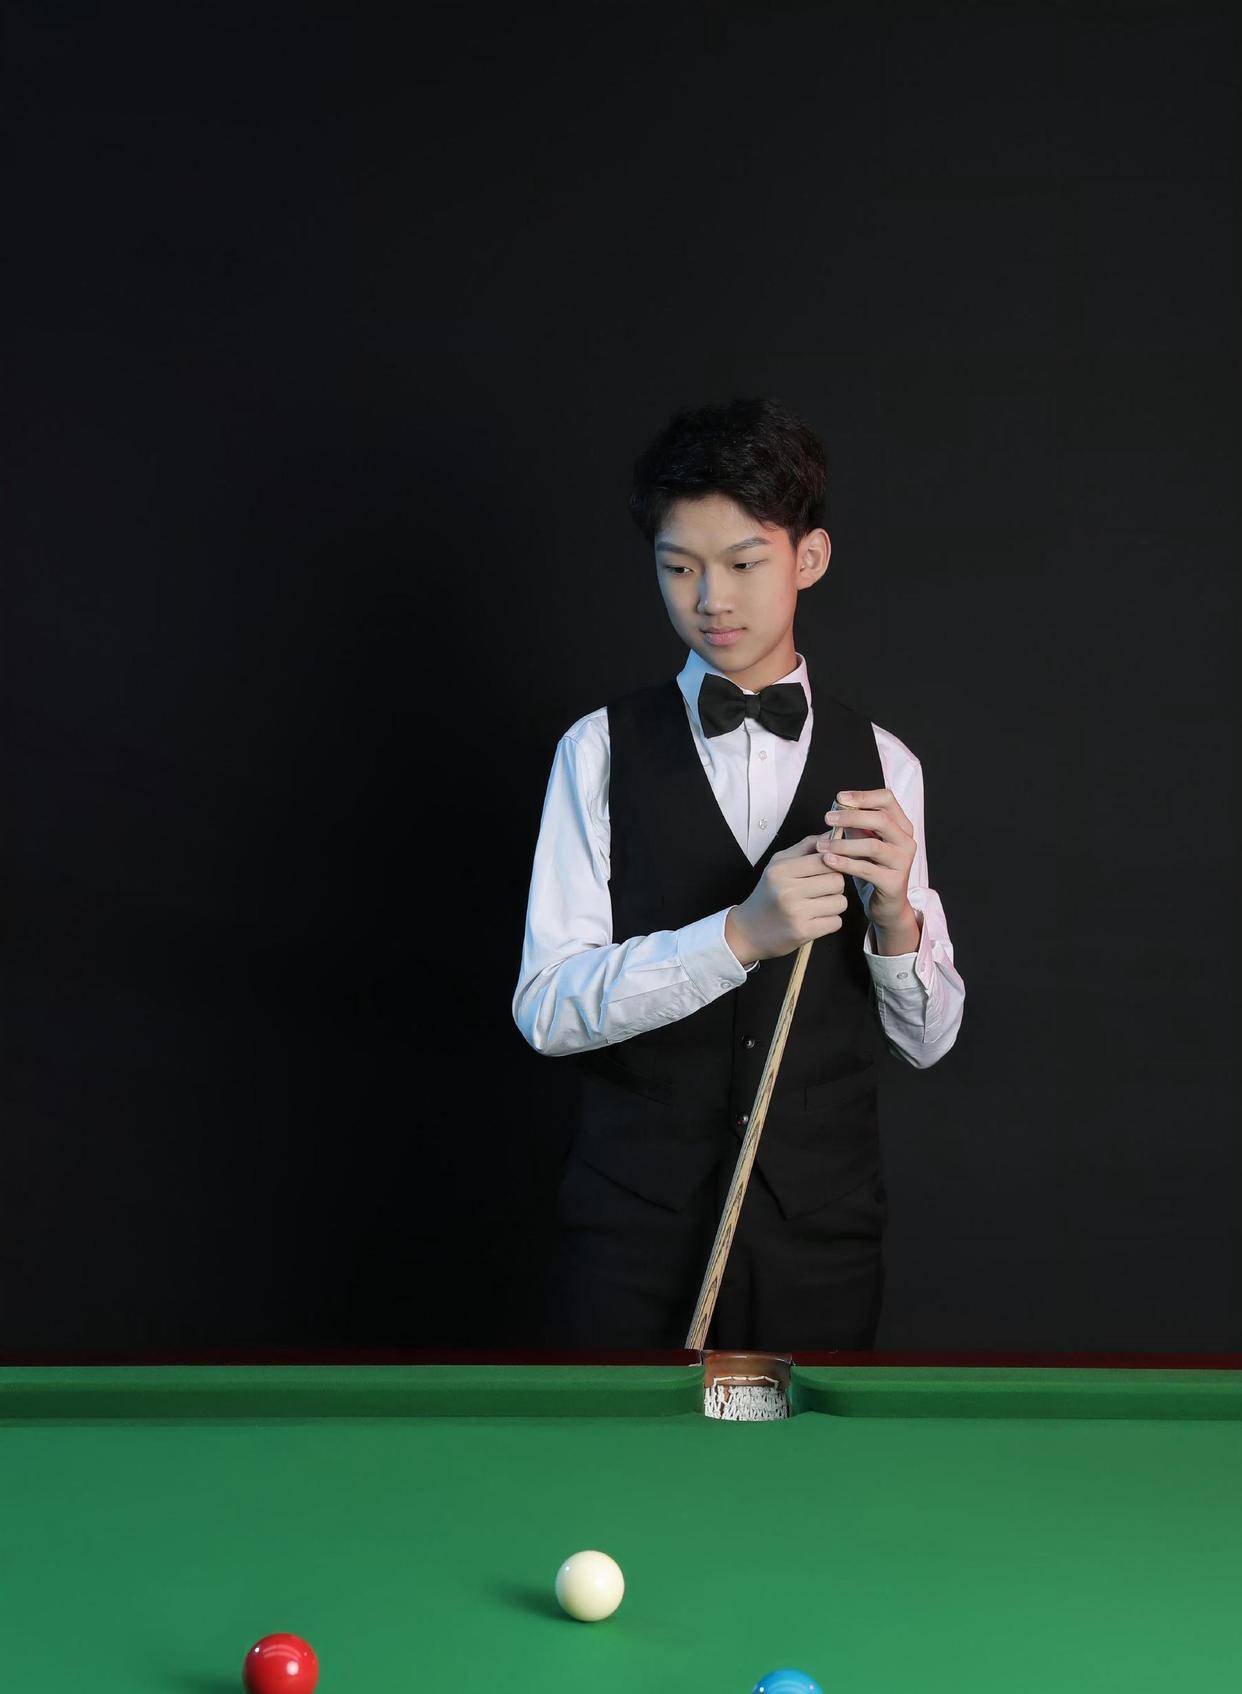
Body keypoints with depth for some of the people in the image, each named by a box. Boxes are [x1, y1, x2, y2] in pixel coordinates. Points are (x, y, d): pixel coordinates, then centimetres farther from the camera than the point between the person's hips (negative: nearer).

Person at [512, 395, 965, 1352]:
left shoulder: (881, 765, 3)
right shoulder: (602, 751, -2)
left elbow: (929, 1038, 4)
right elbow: (548, 1007, -11)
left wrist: (894, 917, -16)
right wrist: (740, 934, -23)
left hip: (823, 1231, 2)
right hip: (634, 1225, -2)